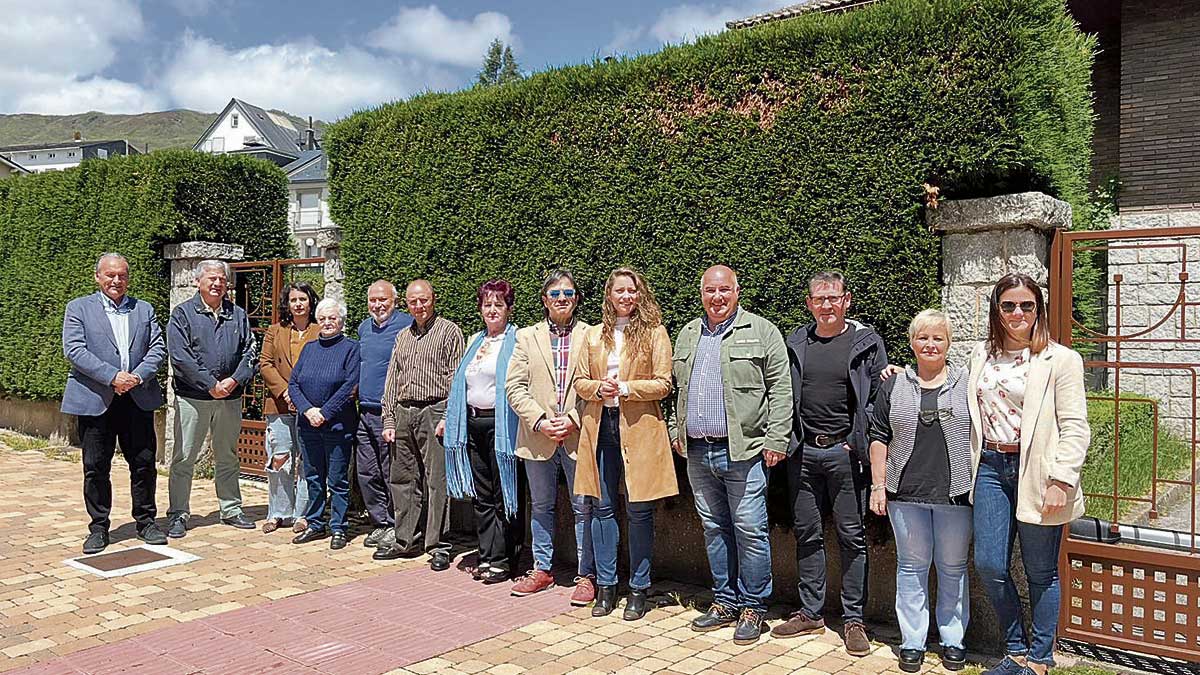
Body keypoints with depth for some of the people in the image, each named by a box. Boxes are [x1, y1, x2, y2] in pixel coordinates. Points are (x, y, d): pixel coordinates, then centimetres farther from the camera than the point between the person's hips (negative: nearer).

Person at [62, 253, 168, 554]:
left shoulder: (144, 309, 14)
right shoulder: (78, 308, 5)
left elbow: (158, 348, 6)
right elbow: (74, 350, -7)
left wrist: (138, 376, -12)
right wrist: (112, 376, -17)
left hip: (138, 398, 2)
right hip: (95, 400, -2)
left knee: (144, 464, 6)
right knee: (96, 468, 4)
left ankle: (146, 522, 19)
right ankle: (98, 528, 16)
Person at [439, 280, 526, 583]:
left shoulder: (517, 340, -5)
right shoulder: (475, 340, 18)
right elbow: (460, 384, 21)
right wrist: (449, 418, 17)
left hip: (501, 425, -7)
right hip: (473, 423, 7)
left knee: (505, 495, 0)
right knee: (481, 496, 11)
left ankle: (503, 560, 8)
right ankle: (487, 557, 19)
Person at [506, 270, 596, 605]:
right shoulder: (527, 336, 8)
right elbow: (515, 386, 2)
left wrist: (573, 420, -13)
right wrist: (539, 421, -10)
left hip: (578, 436, -2)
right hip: (537, 436, 2)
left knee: (583, 507, 3)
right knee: (541, 505, 14)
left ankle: (586, 575, 14)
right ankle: (542, 570, 26)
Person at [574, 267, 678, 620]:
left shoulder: (654, 333, 1)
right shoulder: (593, 335, 13)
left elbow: (663, 384, -5)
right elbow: (580, 382, 12)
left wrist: (624, 388, -15)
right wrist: (599, 388, -9)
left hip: (639, 429, -3)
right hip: (600, 428, 4)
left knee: (639, 510, 2)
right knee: (602, 508, 8)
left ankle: (638, 588, 14)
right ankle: (605, 585, 19)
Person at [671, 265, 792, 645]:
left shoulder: (761, 332, -2)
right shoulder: (687, 336, 15)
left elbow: (780, 389, -6)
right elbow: (678, 389, 23)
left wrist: (776, 439, -11)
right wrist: (677, 432, 17)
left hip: (743, 451, -5)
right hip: (698, 452, 6)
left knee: (749, 530, -2)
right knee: (714, 528, 13)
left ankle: (753, 606, 12)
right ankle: (725, 601, 25)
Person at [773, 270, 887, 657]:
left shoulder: (866, 342, 0)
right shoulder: (795, 343, 9)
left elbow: (879, 399, -1)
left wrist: (859, 442, -8)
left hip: (846, 453, -3)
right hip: (803, 453, 3)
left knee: (852, 536, 3)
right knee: (807, 534, 10)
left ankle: (854, 620, 14)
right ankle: (810, 613, 22)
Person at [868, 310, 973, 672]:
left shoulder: (967, 383, 4)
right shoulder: (894, 386, 6)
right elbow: (879, 438, 7)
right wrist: (878, 485, 2)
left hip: (954, 493, -1)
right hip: (906, 493, 1)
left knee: (953, 567, 10)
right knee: (912, 566, 9)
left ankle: (953, 640, 24)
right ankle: (912, 642, 18)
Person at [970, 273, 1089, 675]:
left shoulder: (1060, 360, -4)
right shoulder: (981, 355, 10)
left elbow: (1075, 428, -8)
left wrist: (1060, 481, -16)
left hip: (1035, 472, -4)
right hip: (991, 468, 4)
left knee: (1041, 573, 7)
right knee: (989, 565, 4)